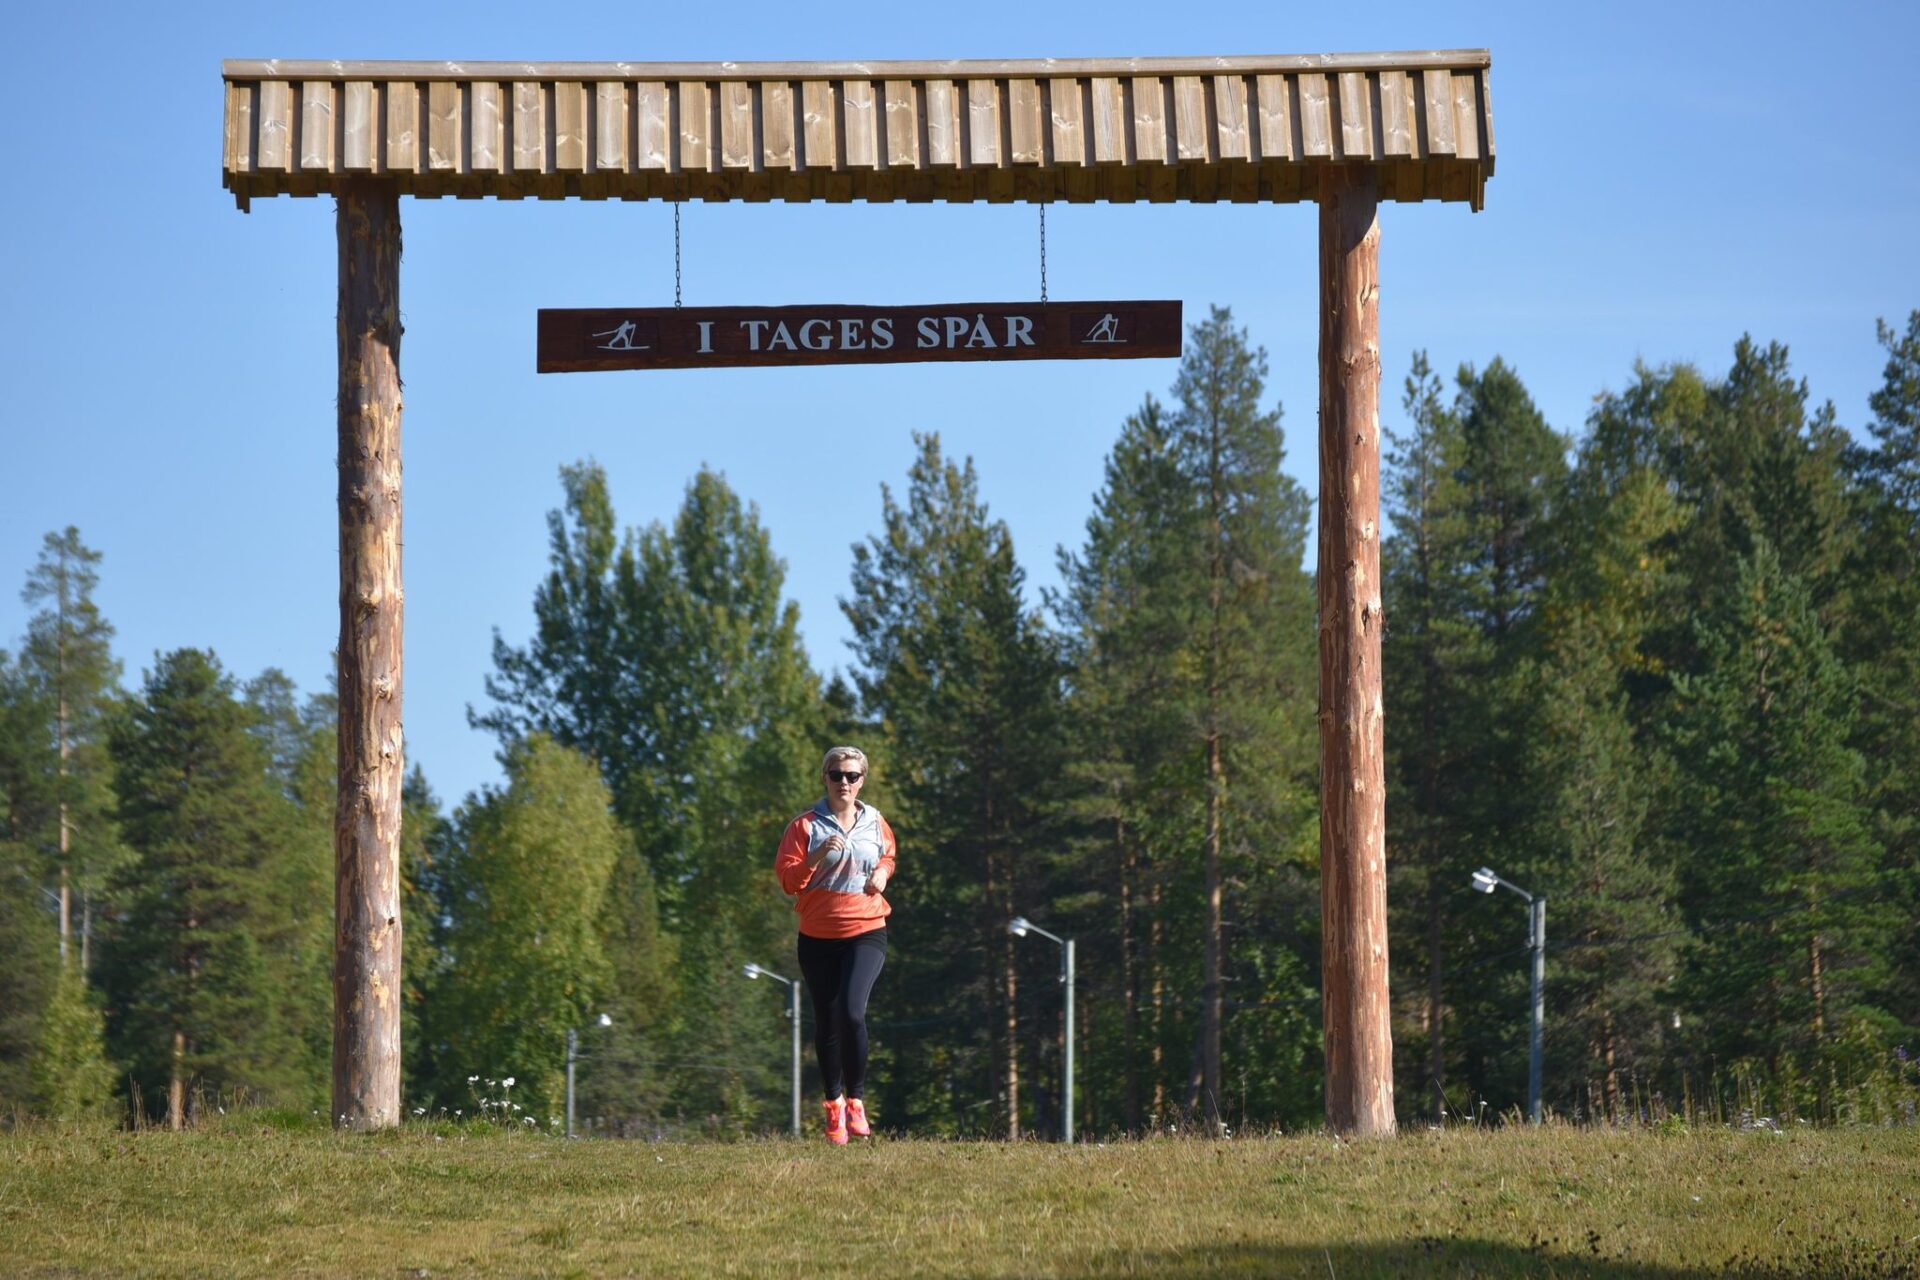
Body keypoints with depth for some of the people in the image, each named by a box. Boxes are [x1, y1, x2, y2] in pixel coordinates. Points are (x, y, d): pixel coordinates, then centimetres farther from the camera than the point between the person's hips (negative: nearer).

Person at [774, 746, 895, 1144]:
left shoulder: (875, 824, 7)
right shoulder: (806, 826, -1)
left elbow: (888, 856, 27)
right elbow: (787, 879, -5)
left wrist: (882, 873, 5)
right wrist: (817, 857, -20)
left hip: (865, 932, 0)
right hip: (818, 936, 0)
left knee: (851, 1011, -21)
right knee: (826, 1022, 8)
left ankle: (856, 1100, -8)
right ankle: (833, 1103, 25)